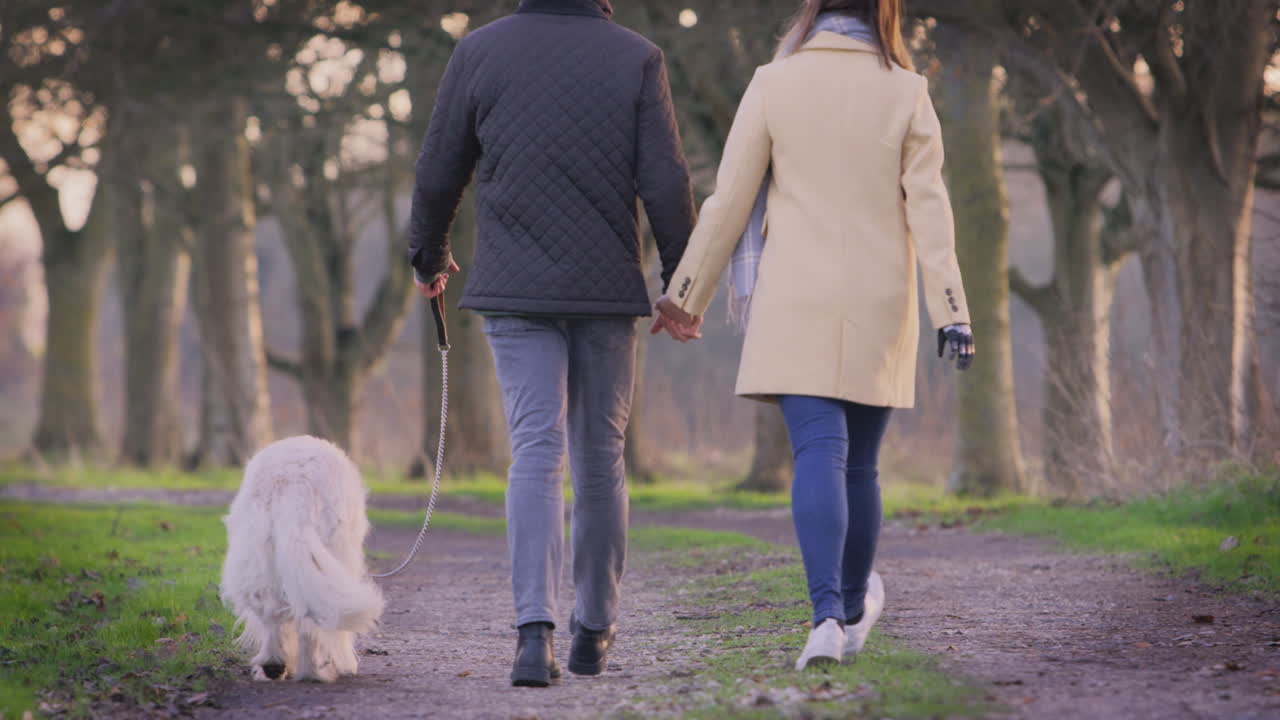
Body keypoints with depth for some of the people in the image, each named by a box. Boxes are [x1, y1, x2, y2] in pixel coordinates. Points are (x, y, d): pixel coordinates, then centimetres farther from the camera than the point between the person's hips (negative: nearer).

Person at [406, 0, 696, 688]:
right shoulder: (637, 58, -2)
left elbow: (438, 172, 6)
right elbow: (665, 181, -6)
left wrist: (428, 257, 22)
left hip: (515, 289, 0)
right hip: (609, 292, 0)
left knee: (536, 453, -4)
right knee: (600, 457, 12)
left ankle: (535, 627, -20)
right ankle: (594, 630, 21)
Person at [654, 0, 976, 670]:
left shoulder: (775, 83, -2)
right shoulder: (905, 91, -1)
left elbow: (729, 200, -1)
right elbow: (928, 207, -6)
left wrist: (686, 296, 6)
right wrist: (951, 310, -7)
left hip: (797, 306, -1)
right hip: (877, 308, 1)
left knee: (819, 454, -6)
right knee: (859, 463, 13)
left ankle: (827, 613, -23)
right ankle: (853, 610, 28)